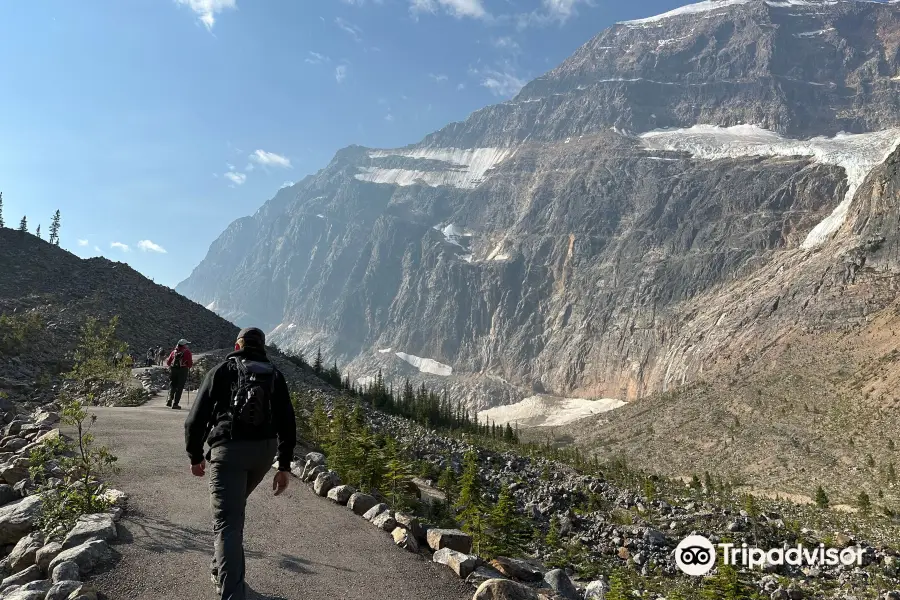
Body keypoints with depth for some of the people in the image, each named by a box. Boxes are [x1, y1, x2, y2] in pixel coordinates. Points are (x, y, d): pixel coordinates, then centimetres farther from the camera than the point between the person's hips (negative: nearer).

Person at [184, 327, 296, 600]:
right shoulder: (274, 375, 13)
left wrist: (195, 456, 15)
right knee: (233, 509, 28)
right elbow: (287, 423, 9)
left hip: (228, 450, -4)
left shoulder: (222, 371, 7)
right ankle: (224, 570, 39)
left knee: (227, 524, -5)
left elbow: (196, 417, 3)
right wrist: (284, 466, 12)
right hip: (264, 451, 4)